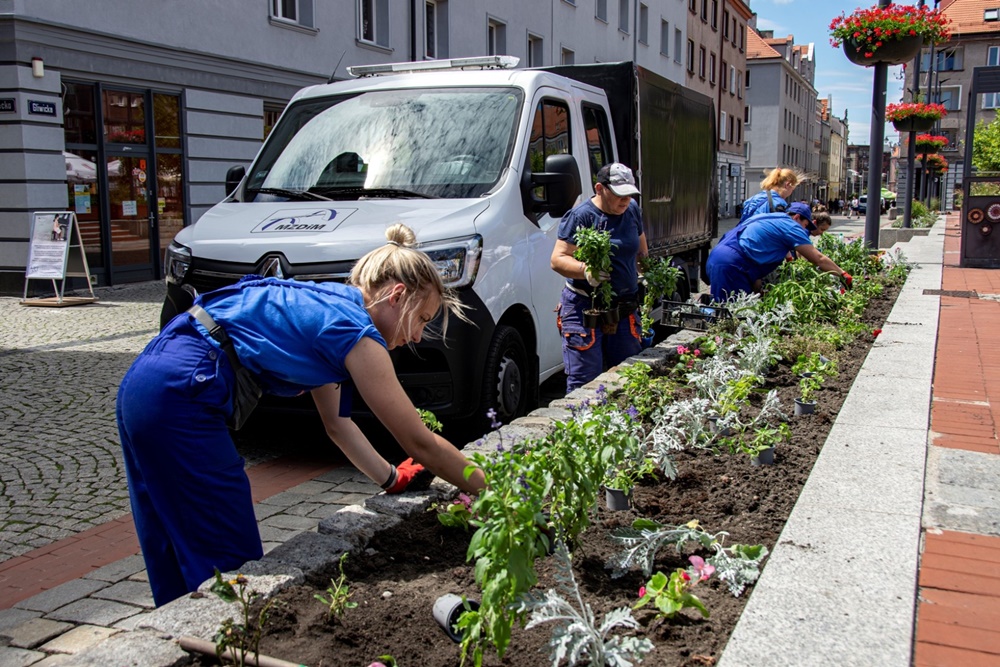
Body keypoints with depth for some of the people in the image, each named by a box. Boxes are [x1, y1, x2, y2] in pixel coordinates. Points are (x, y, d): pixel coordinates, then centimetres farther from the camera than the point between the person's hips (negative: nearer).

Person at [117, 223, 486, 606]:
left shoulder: (326, 306, 18)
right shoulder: (356, 330, -8)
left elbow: (337, 423, 26)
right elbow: (420, 444, -6)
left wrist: (393, 479, 26)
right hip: (180, 399, -10)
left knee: (177, 565, 20)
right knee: (233, 567, 0)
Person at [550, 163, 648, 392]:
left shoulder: (632, 211, 10)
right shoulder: (581, 216, -10)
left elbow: (641, 251, 24)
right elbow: (557, 259, -14)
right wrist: (585, 270, -32)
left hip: (625, 310, 6)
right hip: (584, 308, -6)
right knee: (584, 382, -5)